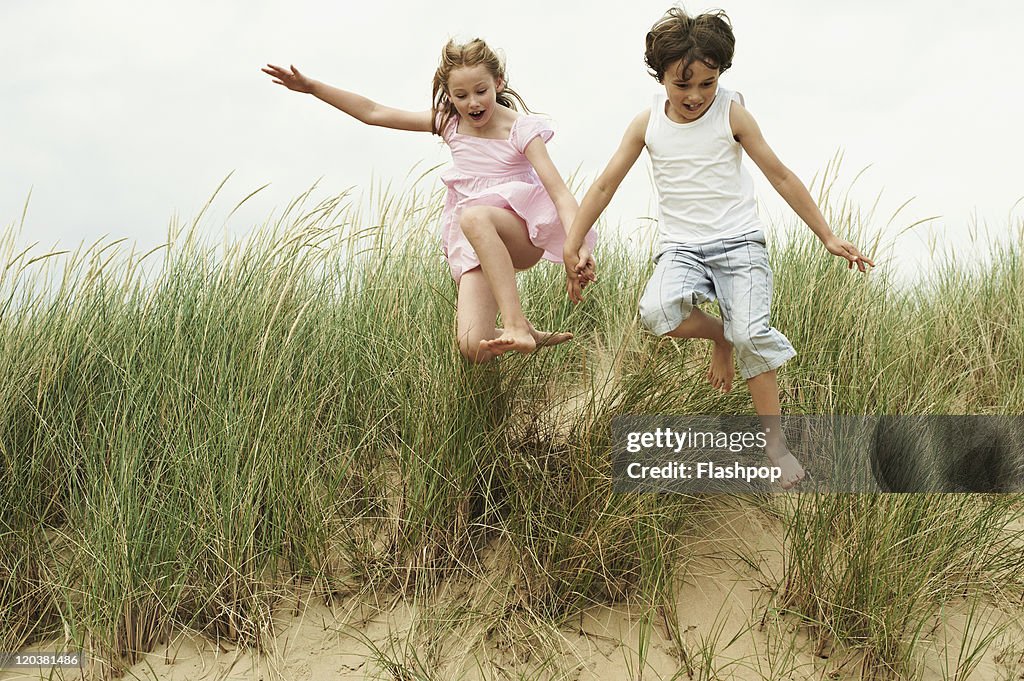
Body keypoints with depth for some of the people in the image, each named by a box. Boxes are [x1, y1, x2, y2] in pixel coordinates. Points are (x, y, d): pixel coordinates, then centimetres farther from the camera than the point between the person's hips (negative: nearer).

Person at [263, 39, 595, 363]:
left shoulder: (521, 129, -7)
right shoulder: (450, 122, 6)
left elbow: (560, 192, -18)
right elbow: (372, 112, 9)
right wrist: (311, 86, 4)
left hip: (524, 232, -4)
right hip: (476, 243, 4)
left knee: (473, 217, -40)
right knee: (474, 349, -19)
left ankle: (515, 325, -37)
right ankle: (528, 336, 13)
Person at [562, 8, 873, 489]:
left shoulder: (731, 114, -1)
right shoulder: (647, 123, 3)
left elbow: (780, 176, 3)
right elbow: (605, 185, 9)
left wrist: (827, 237, 3)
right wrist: (573, 246, 7)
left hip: (738, 242, -1)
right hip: (680, 247, 2)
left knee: (752, 333, -21)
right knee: (657, 312, -30)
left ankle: (775, 442, -7)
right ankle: (719, 335, 3)